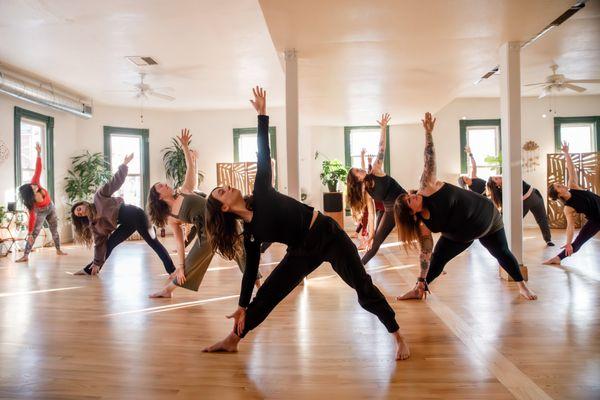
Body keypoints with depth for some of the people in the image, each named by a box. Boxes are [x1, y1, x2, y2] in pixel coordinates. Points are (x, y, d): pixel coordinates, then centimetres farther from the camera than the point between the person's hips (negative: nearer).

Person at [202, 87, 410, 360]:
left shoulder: (261, 195, -7)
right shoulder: (249, 234, -1)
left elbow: (263, 156, -9)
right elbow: (251, 270, 4)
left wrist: (262, 114, -13)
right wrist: (242, 307, 7)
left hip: (328, 235, -2)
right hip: (303, 251, 3)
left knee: (364, 290, -1)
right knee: (265, 295, 7)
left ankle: (398, 337, 16)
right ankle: (232, 340, 27)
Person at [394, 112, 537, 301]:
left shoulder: (427, 188, -30)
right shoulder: (422, 225, -22)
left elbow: (429, 157, -31)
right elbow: (426, 252, -18)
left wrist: (428, 131, -35)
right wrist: (421, 282, -19)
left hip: (488, 217, -1)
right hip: (462, 234, 2)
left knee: (503, 254, 12)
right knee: (436, 260, -4)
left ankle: (522, 286, 34)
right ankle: (418, 291, 15)